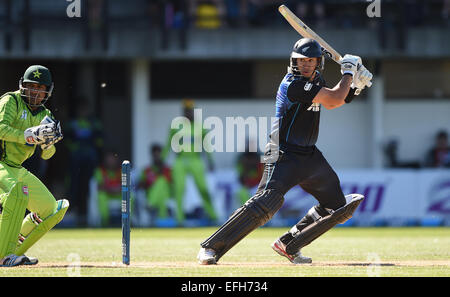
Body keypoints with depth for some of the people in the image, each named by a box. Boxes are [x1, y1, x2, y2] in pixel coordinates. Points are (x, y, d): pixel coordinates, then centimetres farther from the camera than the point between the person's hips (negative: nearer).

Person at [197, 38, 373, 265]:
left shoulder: (315, 79, 9)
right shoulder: (294, 84, -19)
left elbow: (330, 103, 25)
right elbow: (335, 99, -21)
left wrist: (354, 85, 10)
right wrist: (348, 72, -6)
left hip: (310, 156, 9)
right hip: (284, 156, -9)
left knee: (338, 208, 10)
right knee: (265, 203, -26)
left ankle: (288, 246, 17)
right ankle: (211, 248, -22)